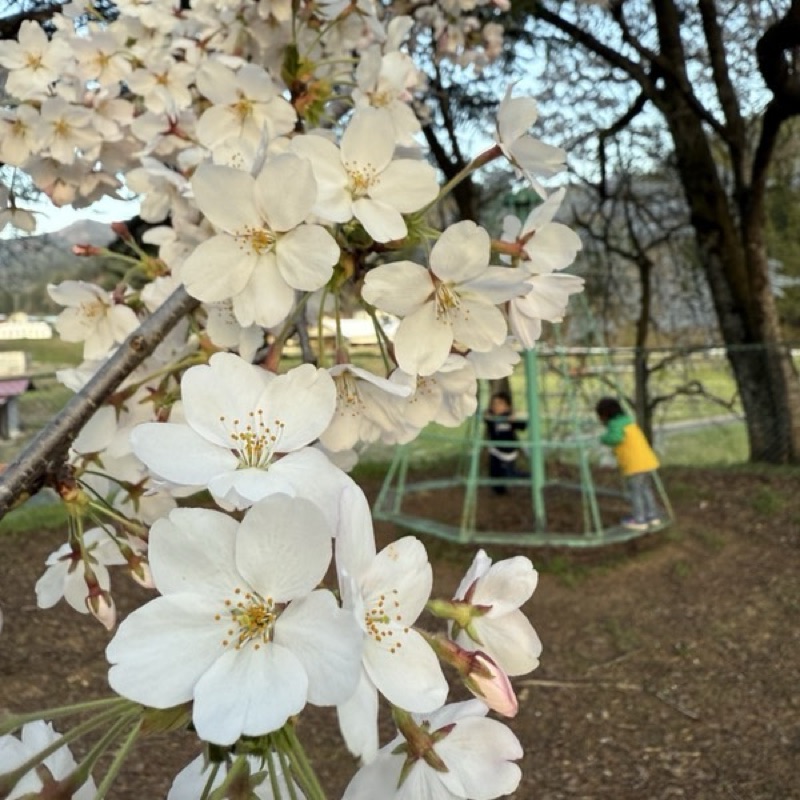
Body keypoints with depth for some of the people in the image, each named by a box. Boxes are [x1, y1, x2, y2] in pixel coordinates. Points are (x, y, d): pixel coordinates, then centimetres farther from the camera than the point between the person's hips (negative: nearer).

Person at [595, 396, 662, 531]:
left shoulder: (615, 424, -10)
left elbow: (615, 437, -30)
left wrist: (604, 438, -12)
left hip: (635, 465, -9)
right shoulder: (628, 420, 18)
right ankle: (653, 516, 29)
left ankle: (639, 520, 11)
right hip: (647, 461, 9)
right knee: (645, 488, 21)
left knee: (635, 491, 5)